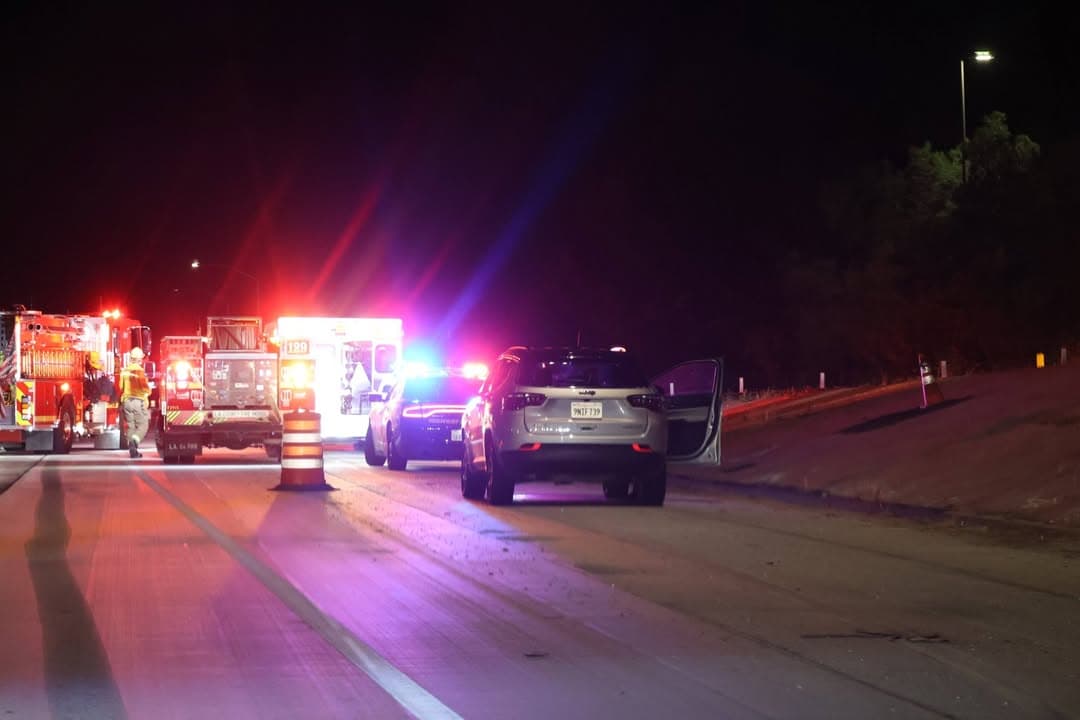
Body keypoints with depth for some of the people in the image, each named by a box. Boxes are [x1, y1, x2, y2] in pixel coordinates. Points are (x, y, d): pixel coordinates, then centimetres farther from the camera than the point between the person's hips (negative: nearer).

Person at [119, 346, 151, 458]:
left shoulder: (124, 370, 5)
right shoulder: (139, 370, -13)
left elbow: (121, 387, 10)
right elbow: (145, 387, -15)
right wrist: (148, 391, 6)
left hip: (126, 401, 5)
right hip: (139, 401, -5)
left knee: (130, 426, 10)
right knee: (143, 425, 2)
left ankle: (133, 451, 7)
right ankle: (134, 440, -26)